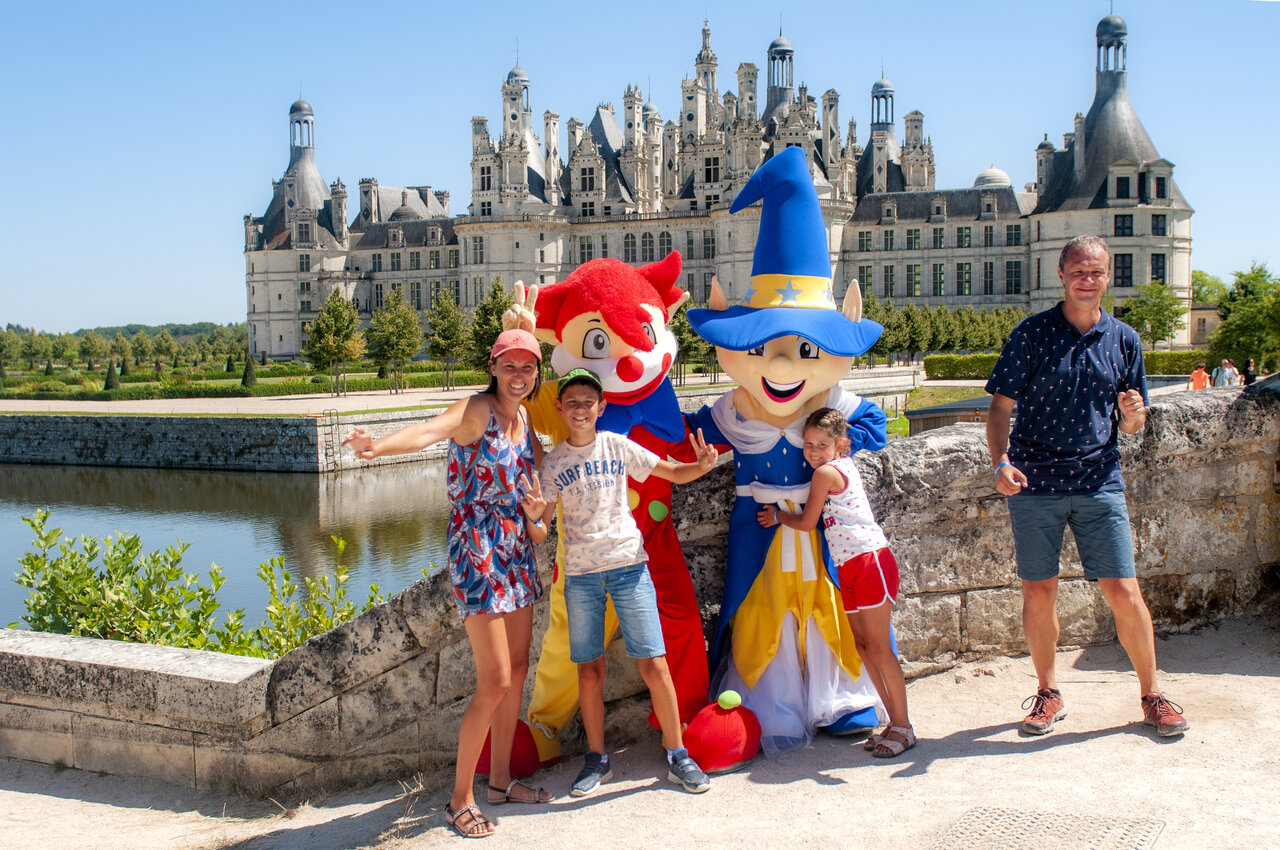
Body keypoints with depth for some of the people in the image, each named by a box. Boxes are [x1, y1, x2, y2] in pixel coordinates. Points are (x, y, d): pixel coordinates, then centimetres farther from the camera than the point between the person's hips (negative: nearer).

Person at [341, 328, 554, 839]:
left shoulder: (523, 417, 8)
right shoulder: (477, 409, -15)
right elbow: (429, 430, -37)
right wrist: (377, 446, -55)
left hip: (516, 551, 8)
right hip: (477, 552, -8)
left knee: (517, 671, 13)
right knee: (495, 681, -8)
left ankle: (500, 781, 27)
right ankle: (460, 798, 6)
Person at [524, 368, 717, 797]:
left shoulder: (618, 446, 4)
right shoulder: (552, 463, 4)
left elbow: (675, 473, 8)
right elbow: (539, 534, 2)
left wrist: (703, 465, -13)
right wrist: (534, 514, -21)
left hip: (628, 565, -1)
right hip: (579, 573, 1)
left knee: (654, 664, -4)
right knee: (589, 669, 5)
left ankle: (677, 755, 9)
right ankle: (597, 759, 20)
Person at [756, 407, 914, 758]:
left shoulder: (826, 472, -10)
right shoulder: (845, 465, 15)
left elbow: (806, 523, -3)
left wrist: (777, 515, 12)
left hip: (870, 560, -10)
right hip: (850, 568, 10)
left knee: (878, 648, -6)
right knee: (861, 645, 8)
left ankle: (903, 727, 0)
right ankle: (894, 721, 13)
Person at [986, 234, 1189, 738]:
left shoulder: (1124, 340, 8)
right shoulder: (1031, 334, 0)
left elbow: (1132, 425, 13)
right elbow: (1000, 407, -1)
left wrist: (1133, 415, -11)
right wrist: (1000, 462, -17)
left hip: (1099, 480, 1)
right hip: (1033, 483, -1)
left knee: (1123, 592, -1)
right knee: (1038, 593, 4)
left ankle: (1151, 695, 17)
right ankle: (1048, 693, 22)